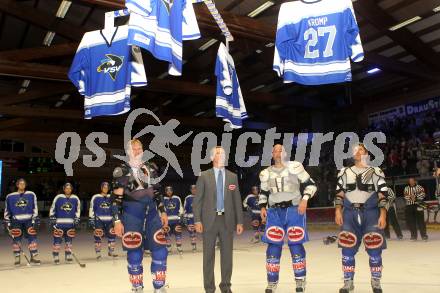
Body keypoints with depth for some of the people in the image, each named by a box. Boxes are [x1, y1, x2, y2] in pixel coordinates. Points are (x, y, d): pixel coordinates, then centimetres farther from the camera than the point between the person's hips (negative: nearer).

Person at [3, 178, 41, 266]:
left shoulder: (31, 195, 4)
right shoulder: (10, 196, 5)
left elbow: (35, 208, 4)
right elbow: (7, 210, 11)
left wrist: (35, 220, -2)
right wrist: (7, 222, 7)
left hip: (29, 220, 0)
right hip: (16, 221, 0)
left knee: (32, 238, -5)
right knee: (16, 239, 0)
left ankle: (34, 257, 1)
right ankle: (17, 259, 12)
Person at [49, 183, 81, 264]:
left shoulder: (75, 199, 5)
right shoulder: (58, 197, -2)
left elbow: (78, 210, 11)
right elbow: (52, 208, 4)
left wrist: (76, 219, 4)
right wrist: (51, 218, 0)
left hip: (70, 223, 3)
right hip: (59, 223, -2)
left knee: (69, 241, 9)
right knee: (57, 240, -5)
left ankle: (68, 256, 18)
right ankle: (56, 257, 4)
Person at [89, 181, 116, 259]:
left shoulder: (111, 197, 10)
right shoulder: (95, 197, -1)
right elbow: (91, 208, -2)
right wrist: (91, 219, -7)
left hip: (109, 220, 4)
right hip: (99, 220, -4)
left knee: (112, 235, 2)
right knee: (98, 236, -11)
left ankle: (111, 252, 19)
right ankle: (98, 253, 0)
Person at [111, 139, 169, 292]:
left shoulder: (150, 169, 14)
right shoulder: (121, 171, -1)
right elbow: (116, 198, -5)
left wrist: (163, 212, 12)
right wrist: (117, 221, -10)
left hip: (152, 213, 4)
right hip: (132, 215, -4)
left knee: (160, 250, 0)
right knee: (135, 253, 0)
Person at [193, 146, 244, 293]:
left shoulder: (232, 177, 8)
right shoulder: (204, 176, 1)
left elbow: (237, 201, 8)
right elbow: (197, 200, -1)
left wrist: (239, 222, 4)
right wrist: (197, 220, -9)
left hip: (227, 220, 2)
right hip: (210, 220, -2)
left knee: (227, 254, 7)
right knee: (208, 255, 5)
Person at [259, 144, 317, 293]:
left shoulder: (294, 167, 0)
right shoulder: (266, 173, 12)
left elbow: (310, 185, 1)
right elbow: (264, 193, 22)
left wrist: (304, 199, -12)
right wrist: (262, 207, 8)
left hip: (294, 210, -3)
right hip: (274, 212, 3)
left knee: (296, 245, -1)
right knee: (273, 246, 0)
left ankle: (300, 281, 15)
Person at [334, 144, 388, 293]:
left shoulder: (376, 172, 6)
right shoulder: (345, 172, 13)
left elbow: (383, 195, 1)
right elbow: (339, 193, 11)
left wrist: (383, 215, -9)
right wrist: (338, 211, -2)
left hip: (371, 213, -2)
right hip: (350, 213, 2)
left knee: (374, 249, -3)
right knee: (347, 248, -2)